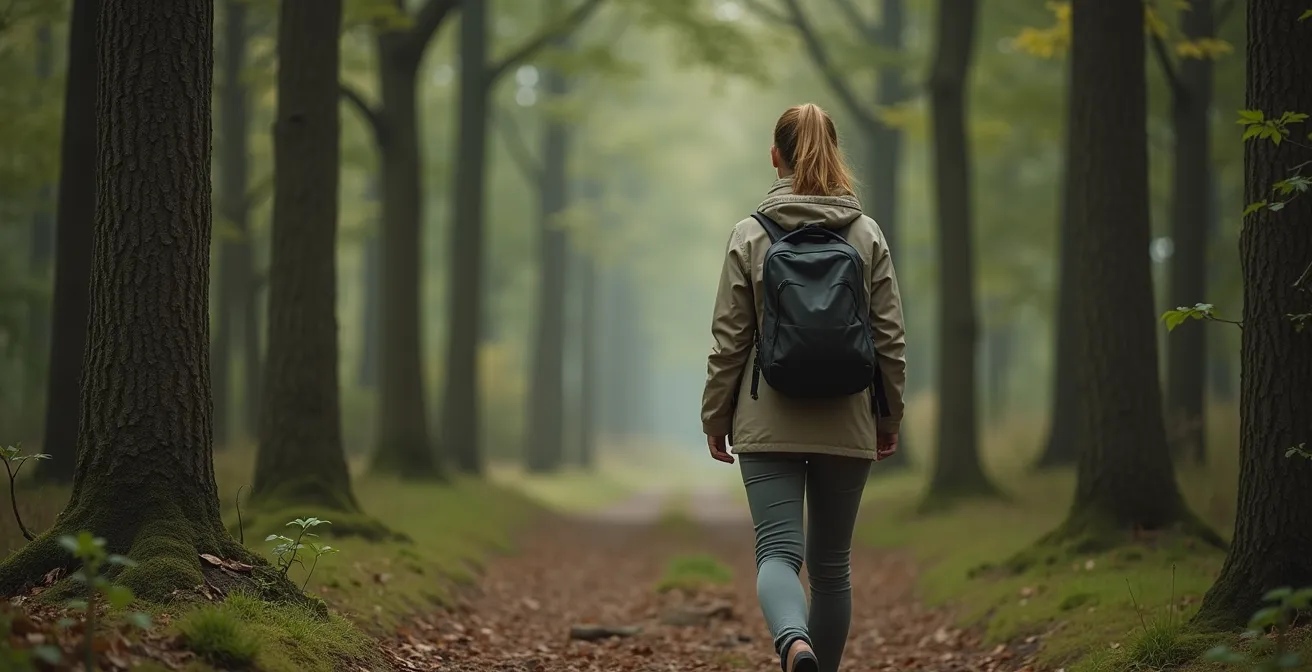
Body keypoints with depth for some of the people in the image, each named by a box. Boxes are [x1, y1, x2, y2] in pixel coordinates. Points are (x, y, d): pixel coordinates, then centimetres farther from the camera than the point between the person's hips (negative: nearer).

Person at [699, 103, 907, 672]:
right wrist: (889, 417, 12)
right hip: (847, 425, 2)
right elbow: (890, 337, 2)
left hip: (769, 424, -2)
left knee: (777, 551, -7)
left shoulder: (750, 236, -4)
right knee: (831, 562, 14)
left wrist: (716, 418, 7)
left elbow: (729, 339, -2)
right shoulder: (867, 235, 1)